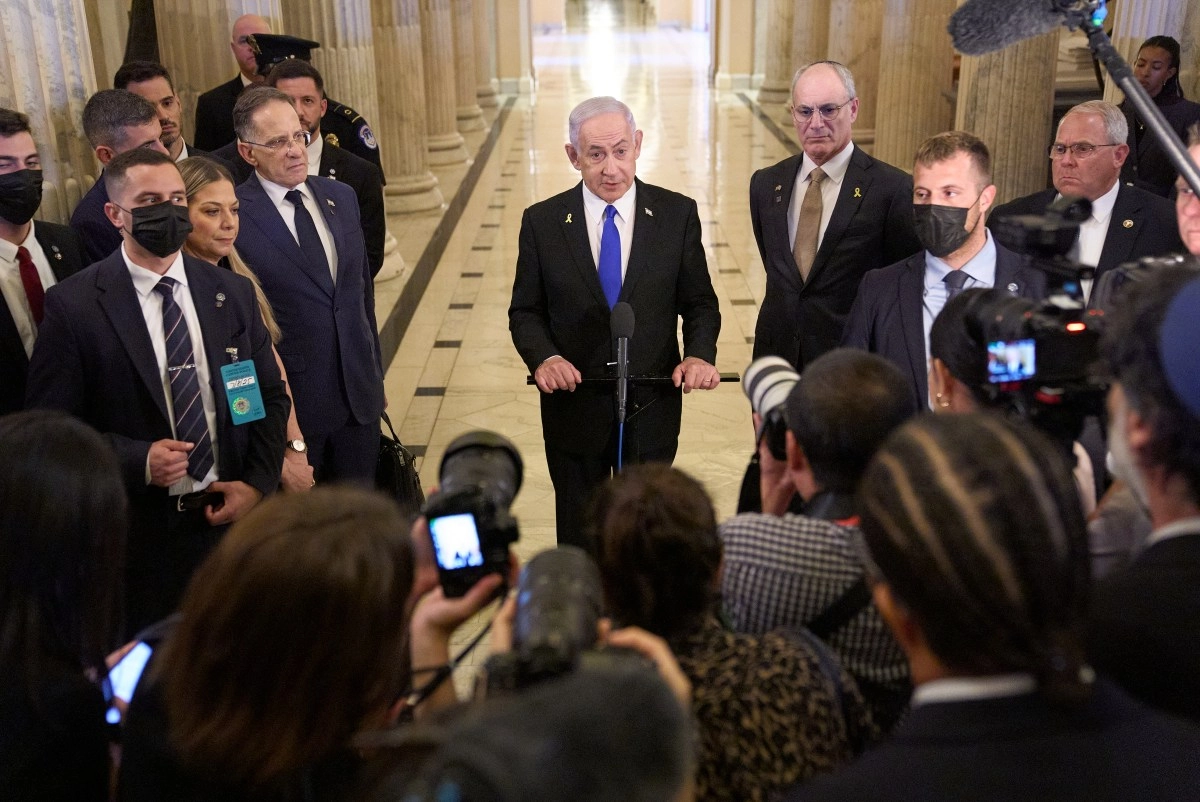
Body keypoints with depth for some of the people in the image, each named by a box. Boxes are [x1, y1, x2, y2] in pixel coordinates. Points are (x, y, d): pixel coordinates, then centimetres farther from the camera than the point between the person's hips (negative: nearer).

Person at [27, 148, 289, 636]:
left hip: (231, 517, 4)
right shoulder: (72, 306, -8)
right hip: (138, 536, -3)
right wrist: (139, 461, -20)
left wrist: (257, 481, -4)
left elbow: (271, 396, 10)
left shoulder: (234, 293, 4)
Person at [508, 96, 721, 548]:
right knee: (578, 536, 17)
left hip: (652, 408, 0)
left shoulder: (677, 214, -4)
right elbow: (525, 311, 1)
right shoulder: (542, 222, -4)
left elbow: (699, 303, 2)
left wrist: (700, 354, -17)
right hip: (574, 408, 0)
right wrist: (543, 357, -19)